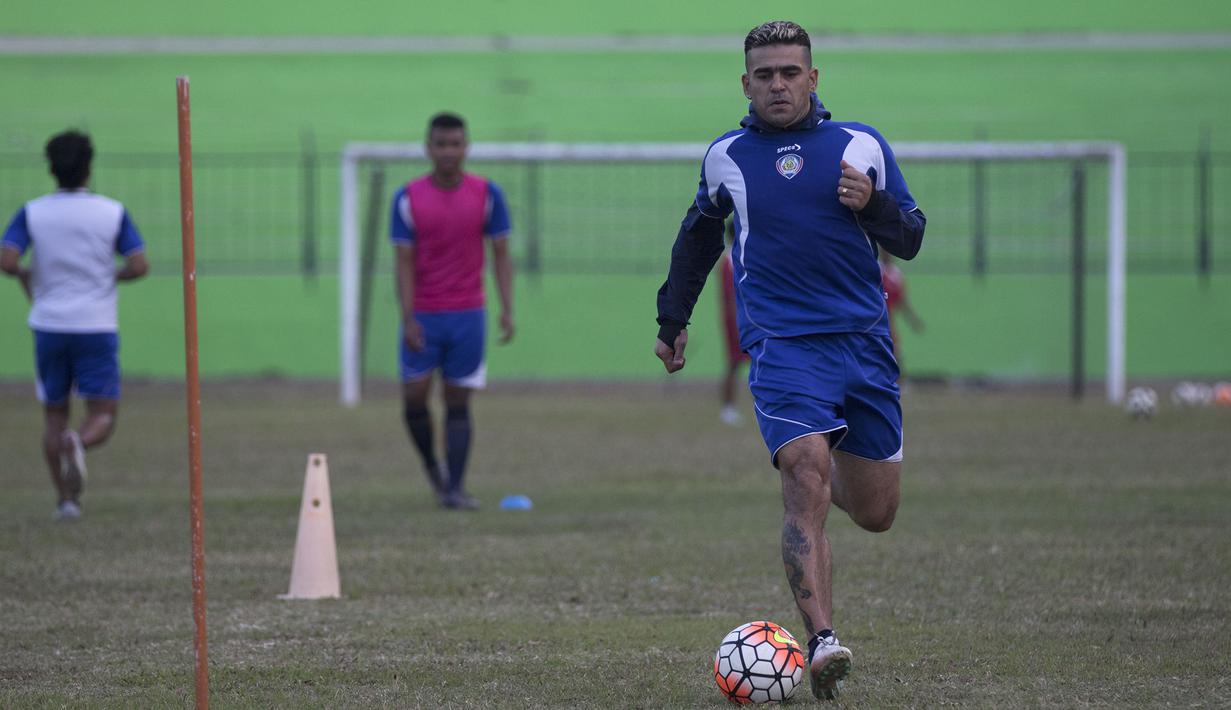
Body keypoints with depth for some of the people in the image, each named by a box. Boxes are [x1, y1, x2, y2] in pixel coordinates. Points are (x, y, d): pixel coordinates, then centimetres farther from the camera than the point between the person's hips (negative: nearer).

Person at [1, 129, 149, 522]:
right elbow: (139, 265, -10)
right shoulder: (113, 212, -3)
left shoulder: (32, 213, -2)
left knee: (54, 413, 15)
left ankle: (66, 499, 11)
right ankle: (79, 443, -33)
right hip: (97, 327, -1)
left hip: (49, 327, 1)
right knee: (102, 416, 1)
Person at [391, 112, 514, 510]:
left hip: (468, 314, 0)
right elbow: (405, 262, -3)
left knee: (458, 403, 0)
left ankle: (455, 488, 2)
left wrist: (507, 310, -8)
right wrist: (408, 318, -12)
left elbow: (501, 256, 2)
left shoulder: (487, 194, 0)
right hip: (423, 316, 0)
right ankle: (432, 465, 19)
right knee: (414, 397, -7)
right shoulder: (409, 198, -2)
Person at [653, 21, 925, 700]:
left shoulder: (862, 146, 7)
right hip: (782, 344, -2)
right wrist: (672, 319, 27)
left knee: (875, 513, 8)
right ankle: (822, 643, -31)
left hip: (864, 339, 2)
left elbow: (910, 239, 10)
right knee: (806, 483, -23)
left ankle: (825, 473, 44)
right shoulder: (726, 157, 9)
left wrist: (871, 205, -10)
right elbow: (699, 235, 26)